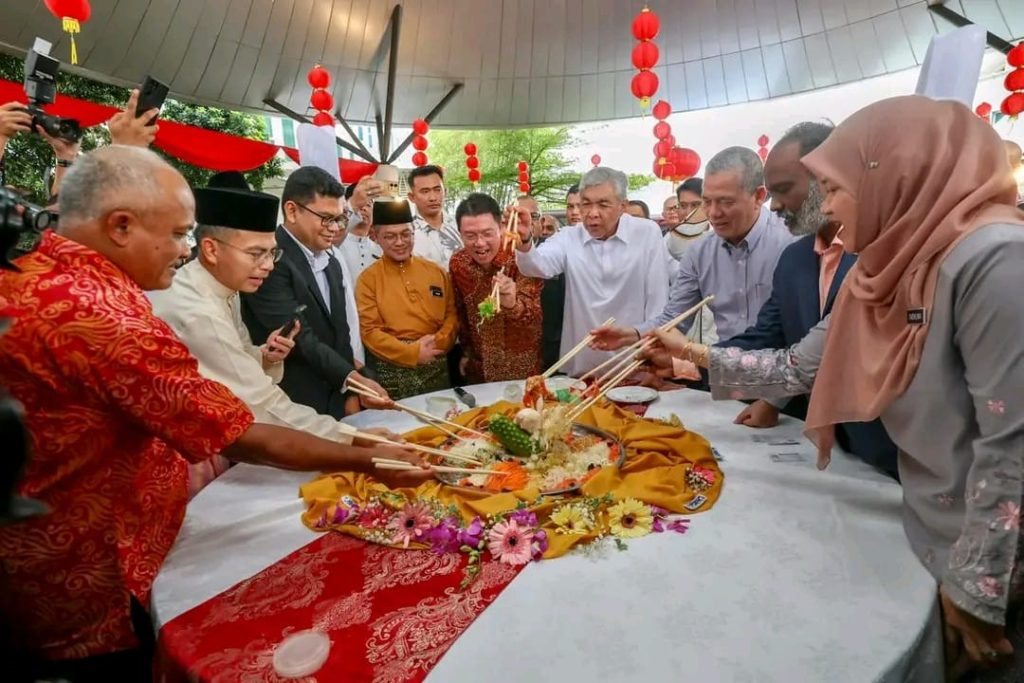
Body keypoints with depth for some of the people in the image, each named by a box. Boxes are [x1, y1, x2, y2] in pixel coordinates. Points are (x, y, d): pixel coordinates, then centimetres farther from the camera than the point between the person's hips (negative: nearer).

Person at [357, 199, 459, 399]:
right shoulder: (368, 279, -1)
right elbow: (369, 331, -7)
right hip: (391, 371, -3)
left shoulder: (437, 272, 9)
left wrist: (437, 343, -10)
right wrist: (412, 352, -14)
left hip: (436, 368, 3)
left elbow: (452, 314, 9)